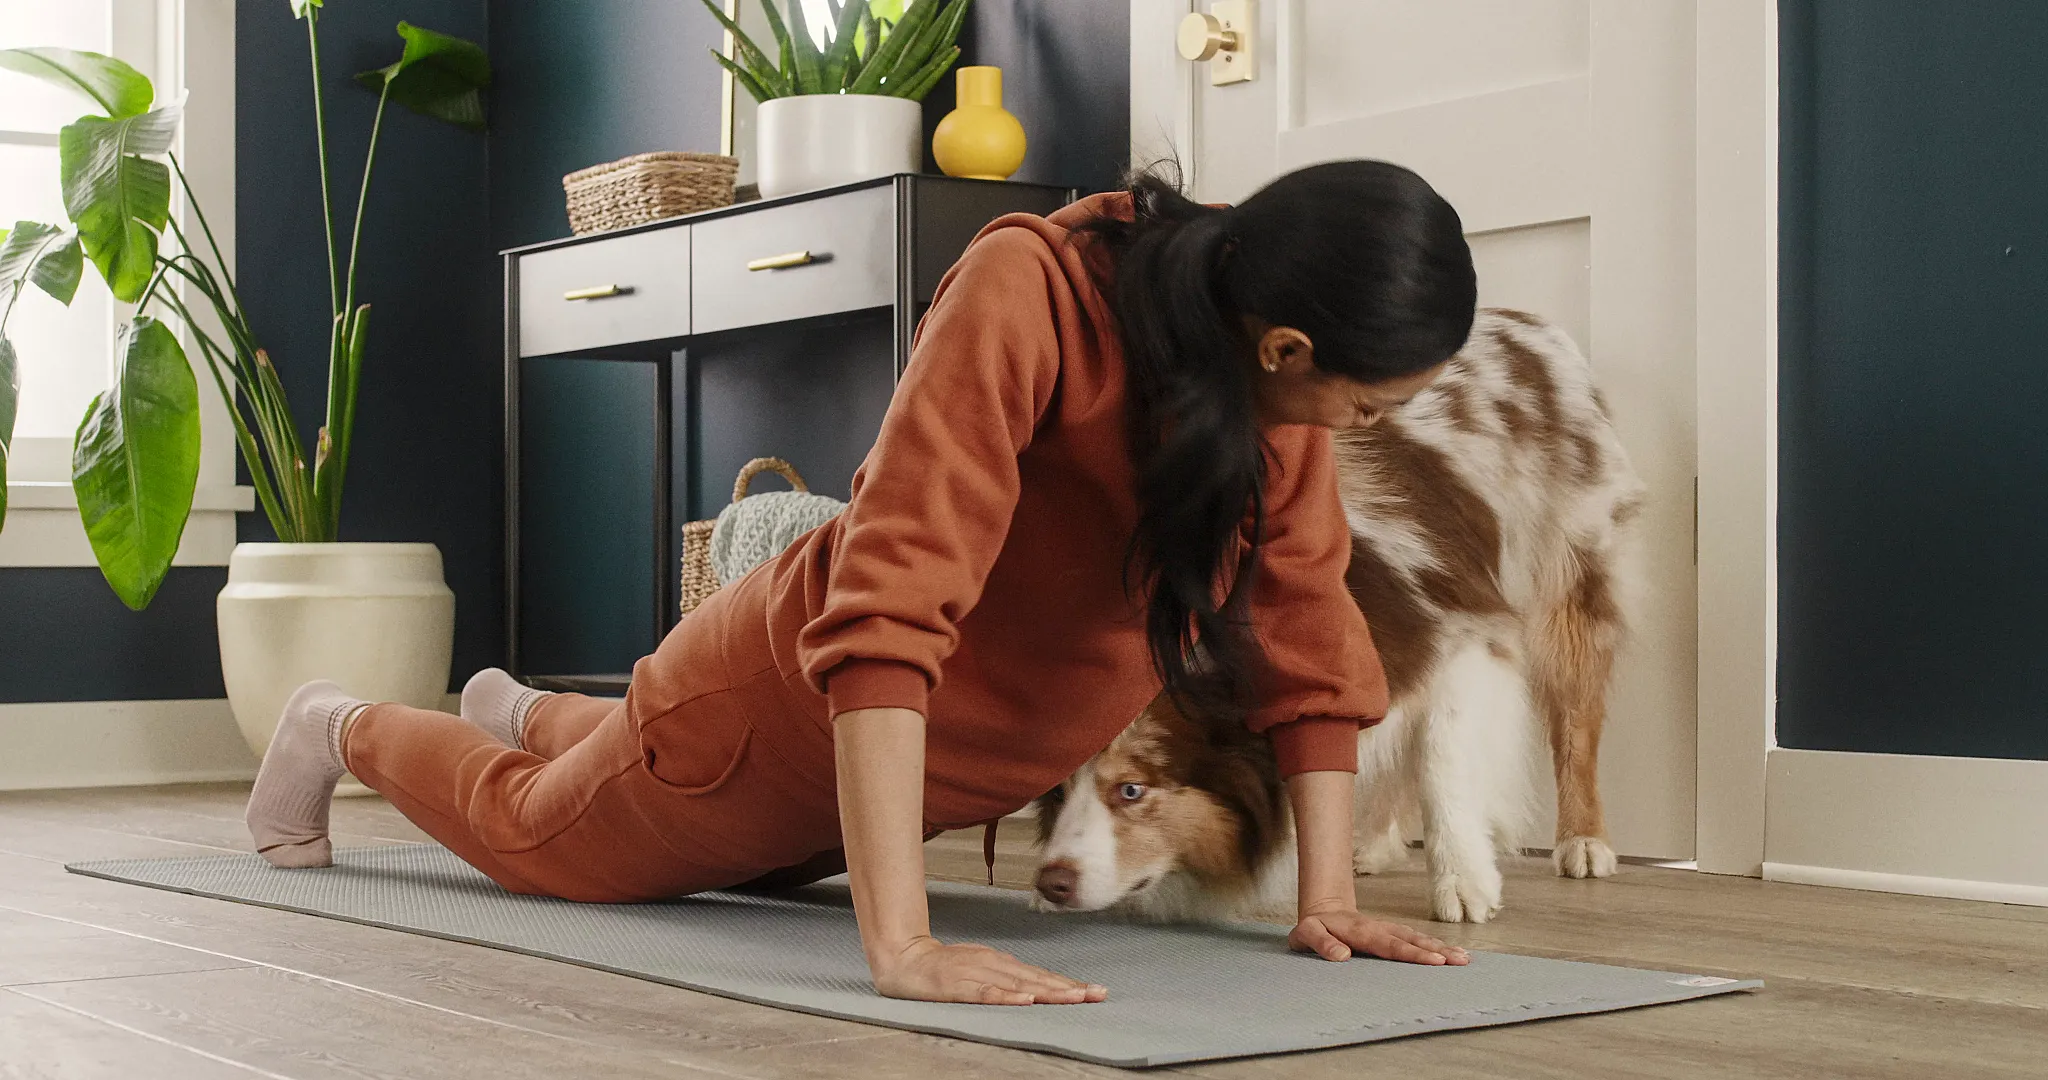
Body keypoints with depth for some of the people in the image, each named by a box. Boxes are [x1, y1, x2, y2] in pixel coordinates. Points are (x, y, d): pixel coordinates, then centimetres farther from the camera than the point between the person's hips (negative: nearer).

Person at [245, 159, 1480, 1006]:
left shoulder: (1277, 362, -19)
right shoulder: (1029, 295, -38)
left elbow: (1310, 623, -11)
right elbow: (889, 609, -45)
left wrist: (1329, 895, -16)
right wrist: (901, 944, -50)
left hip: (978, 756, 7)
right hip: (797, 699, -7)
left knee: (753, 854, 36)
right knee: (542, 843, 20)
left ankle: (530, 718, 63)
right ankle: (342, 730, 49)